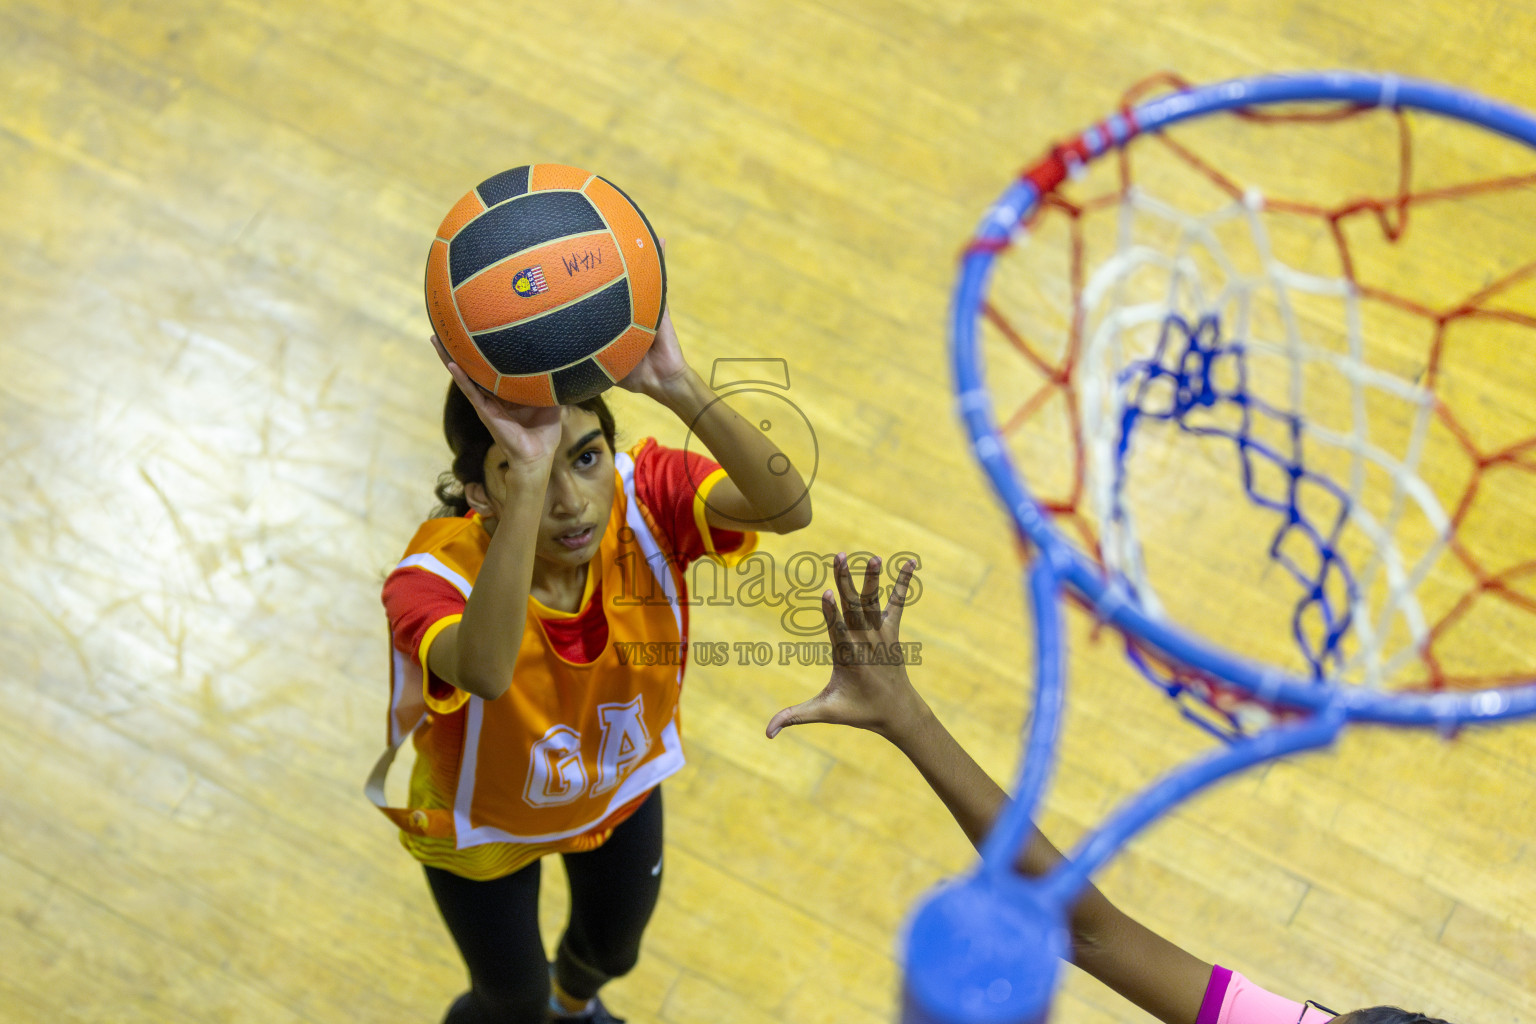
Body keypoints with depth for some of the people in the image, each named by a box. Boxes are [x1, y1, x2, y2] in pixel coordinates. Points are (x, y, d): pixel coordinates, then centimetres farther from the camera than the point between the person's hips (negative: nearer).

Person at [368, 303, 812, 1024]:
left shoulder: (642, 496, -33)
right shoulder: (435, 578, -43)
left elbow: (787, 508, -52)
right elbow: (485, 673, -67)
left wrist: (679, 388, -66)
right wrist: (527, 480, -75)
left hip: (621, 787, 4)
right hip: (482, 824, -4)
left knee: (612, 950, 33)